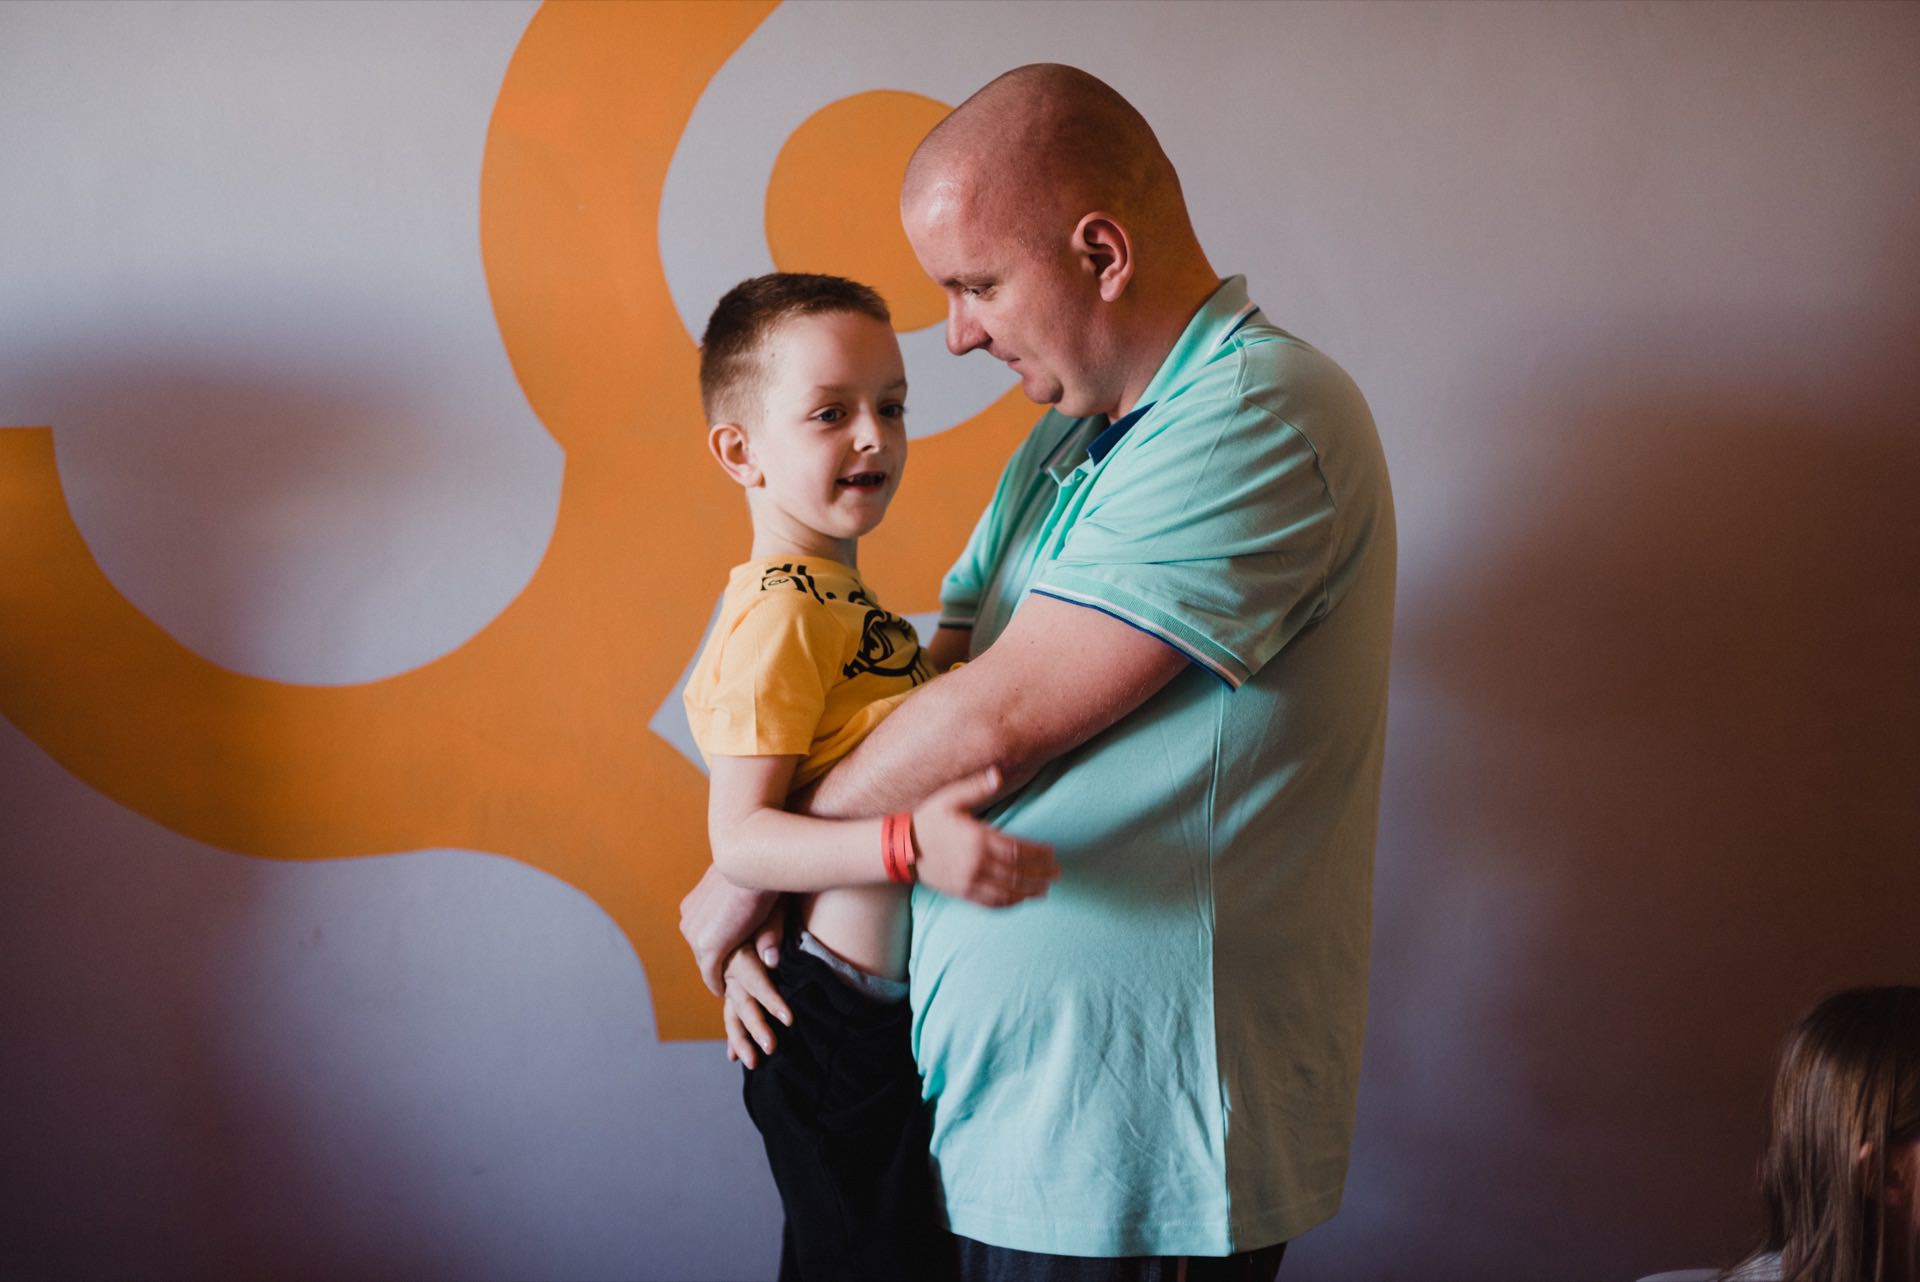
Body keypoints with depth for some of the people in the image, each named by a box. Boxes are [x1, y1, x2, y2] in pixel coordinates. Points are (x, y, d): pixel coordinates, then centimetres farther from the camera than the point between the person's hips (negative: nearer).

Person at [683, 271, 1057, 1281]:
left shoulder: (835, 596, 13)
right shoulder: (778, 613, -18)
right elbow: (737, 835, -25)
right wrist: (907, 845, -36)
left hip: (883, 1012, 10)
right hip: (838, 1026, -10)